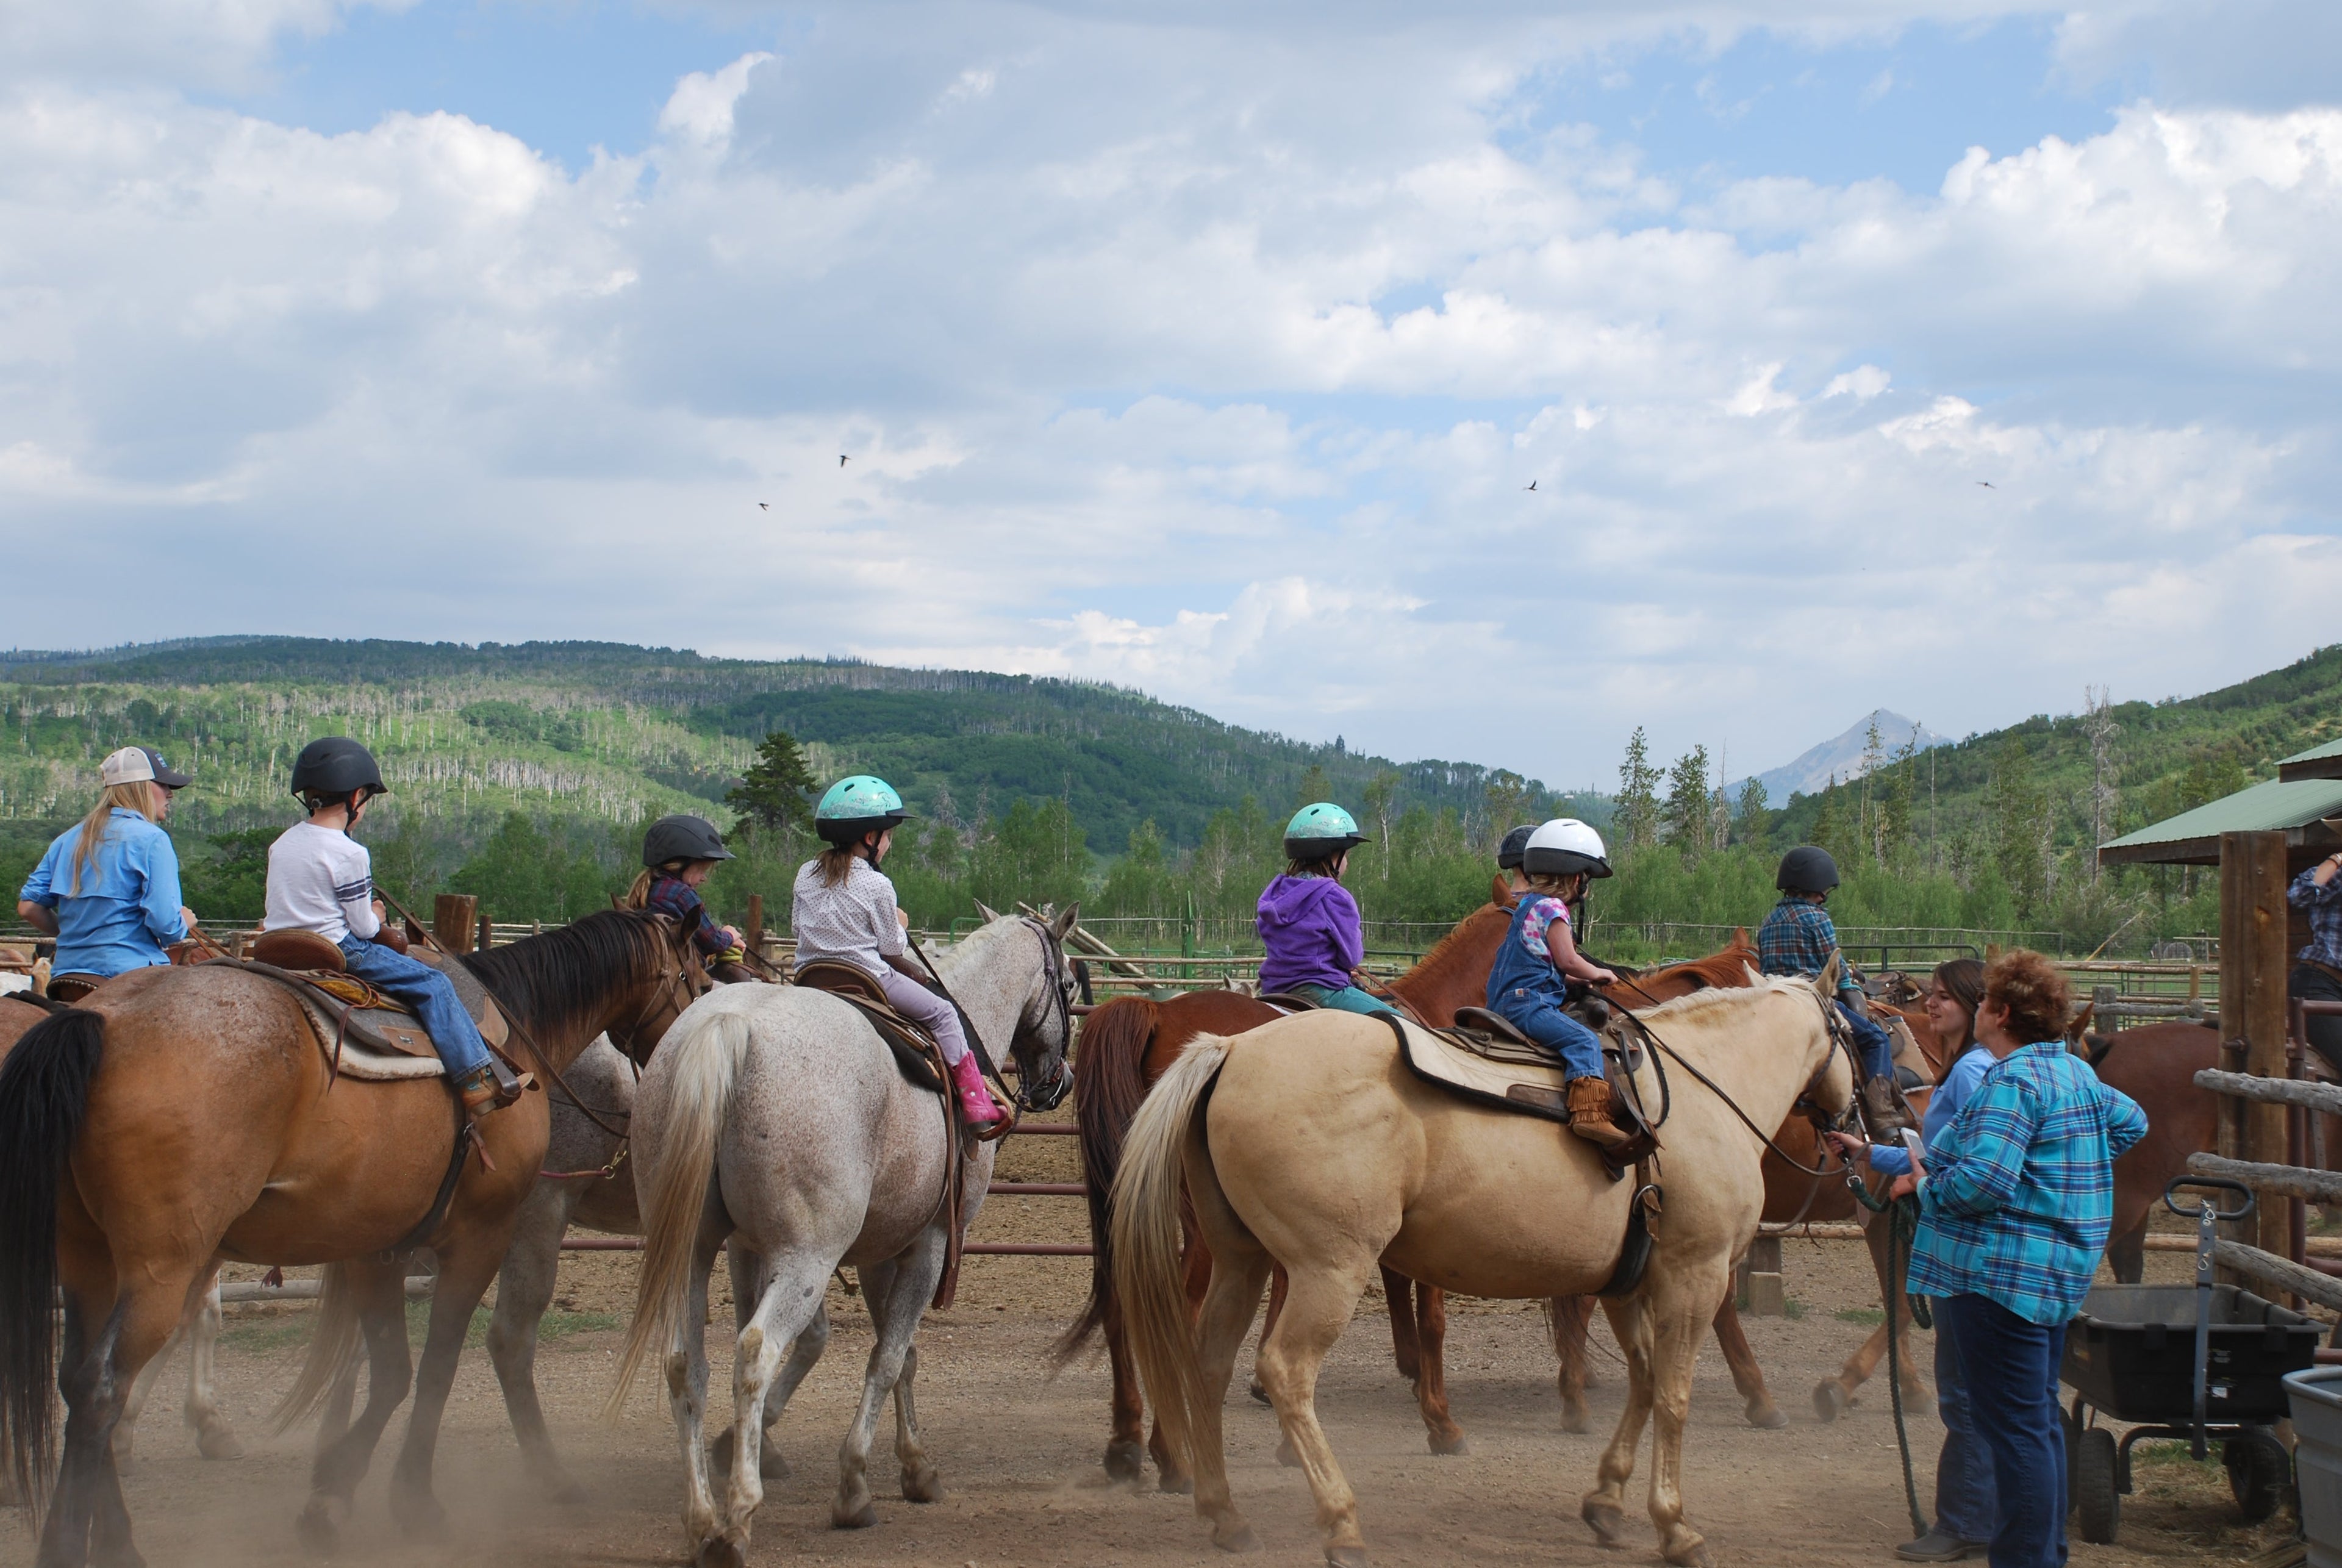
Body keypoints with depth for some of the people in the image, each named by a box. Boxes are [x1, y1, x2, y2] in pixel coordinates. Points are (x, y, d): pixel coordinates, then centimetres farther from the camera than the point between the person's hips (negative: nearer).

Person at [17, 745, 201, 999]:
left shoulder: (67, 840, 13)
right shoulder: (151, 839, -7)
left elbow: (28, 907, 11)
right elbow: (165, 924, -14)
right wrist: (185, 922, 7)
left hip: (66, 977, 7)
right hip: (130, 973, -7)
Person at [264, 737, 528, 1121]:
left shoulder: (282, 844, 9)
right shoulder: (349, 855, -16)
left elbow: (275, 910, 15)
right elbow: (364, 927, -13)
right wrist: (375, 917, 11)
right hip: (340, 954, -9)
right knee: (432, 986, -3)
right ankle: (478, 1083, -8)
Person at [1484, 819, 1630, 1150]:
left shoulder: (1527, 904, 21)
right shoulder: (1552, 908, -9)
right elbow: (1567, 960, -13)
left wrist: (1577, 979, 21)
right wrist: (1597, 974, 4)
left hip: (1503, 1003, 11)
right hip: (1527, 1004, -11)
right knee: (1584, 1041, -23)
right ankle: (1589, 1112, -39)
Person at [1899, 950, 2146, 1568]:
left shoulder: (2011, 1081, -18)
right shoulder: (2077, 1071, 12)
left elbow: (1980, 1181, -28)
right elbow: (2131, 1122, 29)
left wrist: (1926, 1186, -10)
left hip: (2000, 1272, -10)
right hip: (2061, 1272, 10)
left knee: (2013, 1428, -6)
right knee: (2040, 1419, 19)